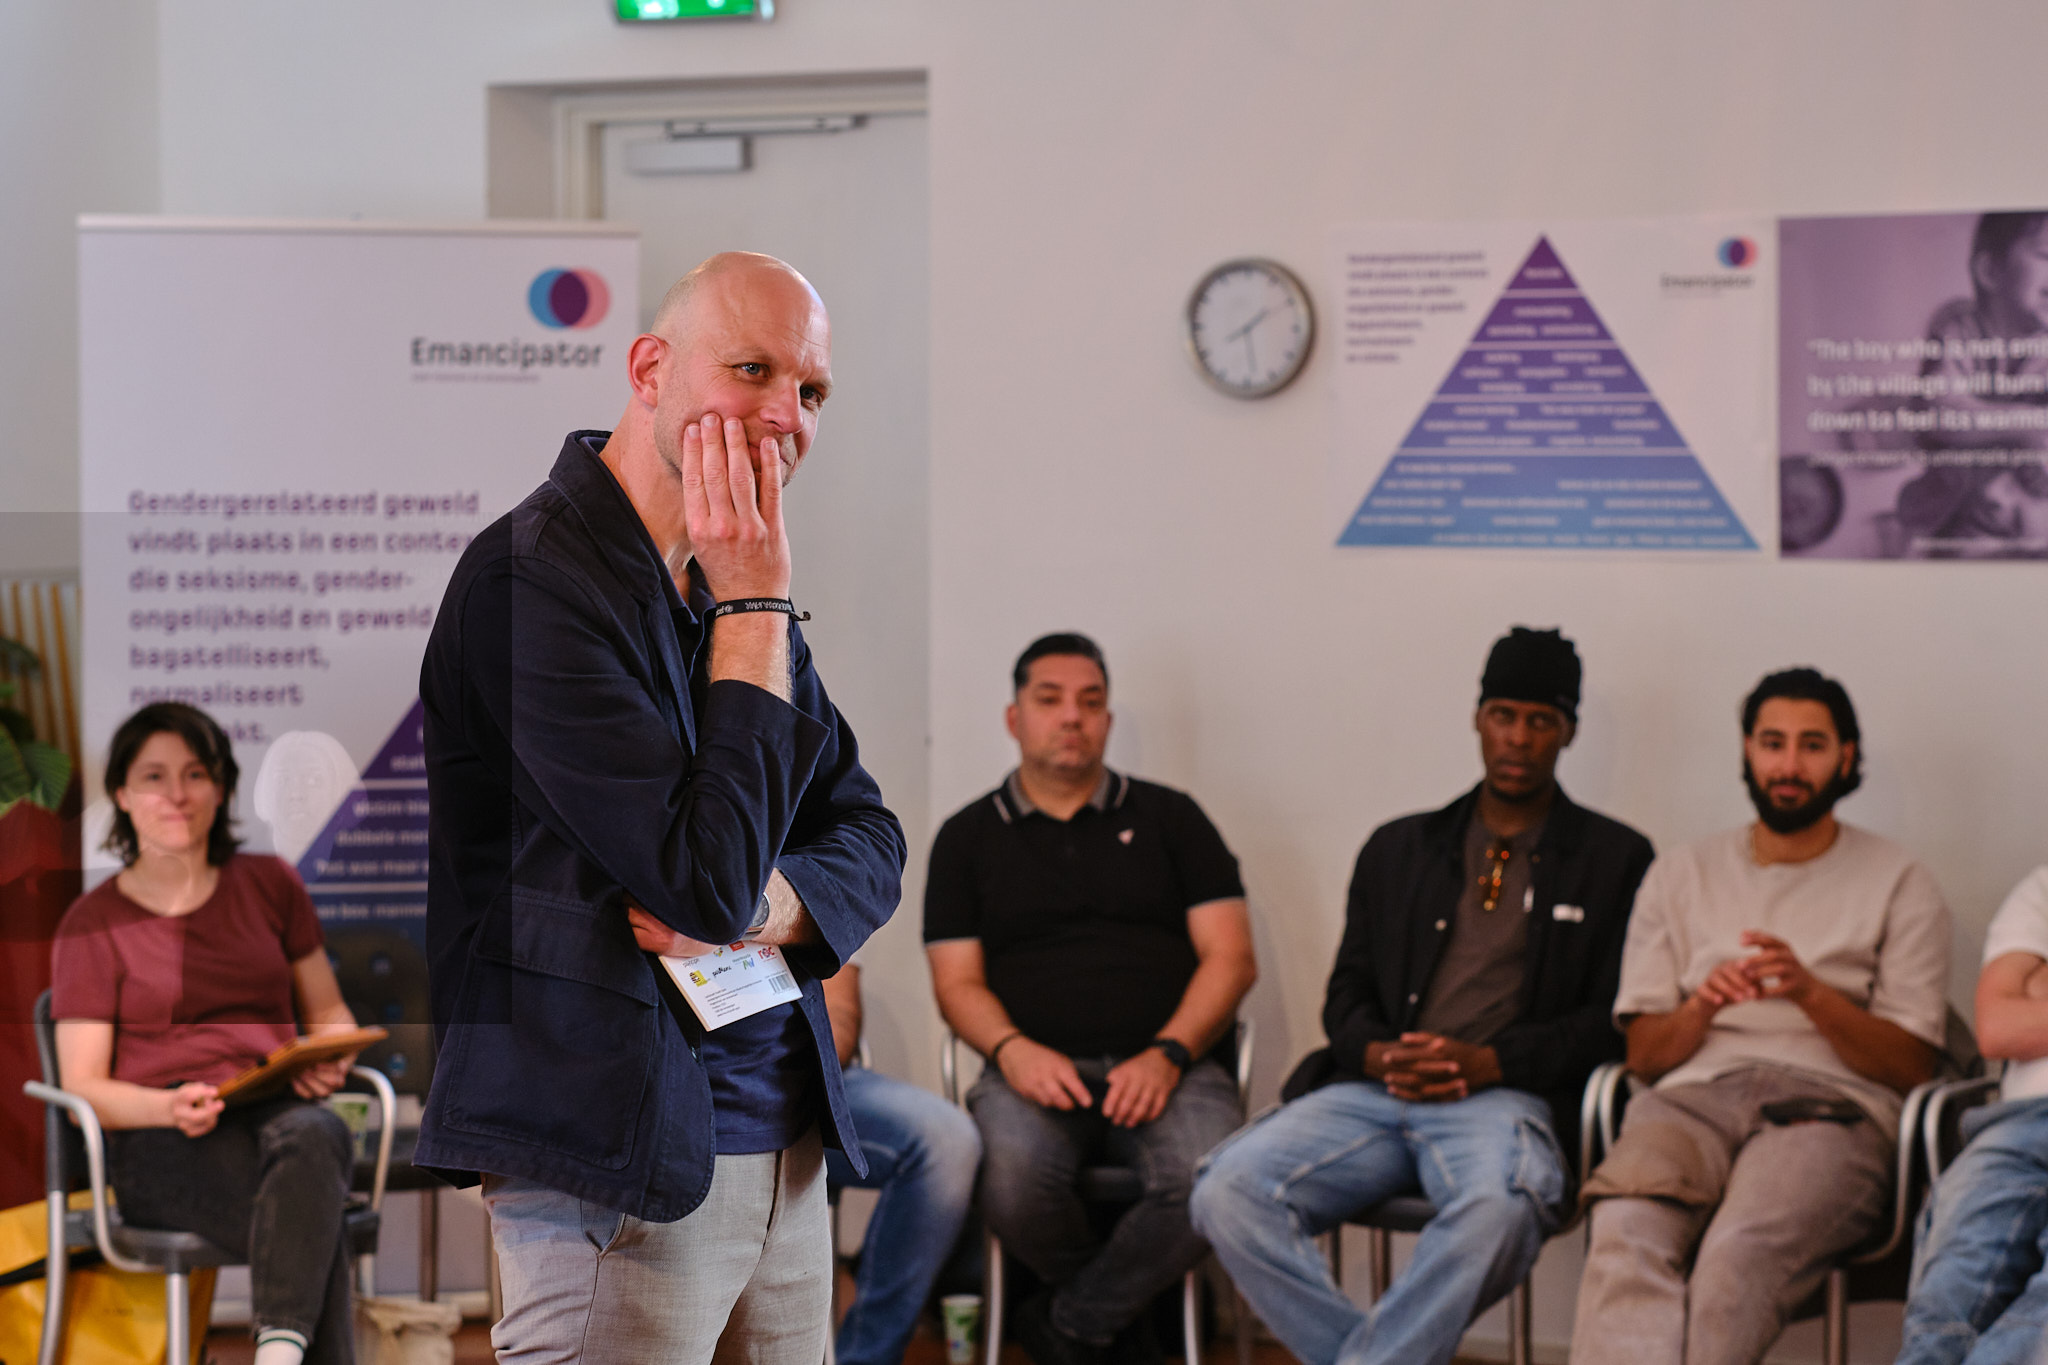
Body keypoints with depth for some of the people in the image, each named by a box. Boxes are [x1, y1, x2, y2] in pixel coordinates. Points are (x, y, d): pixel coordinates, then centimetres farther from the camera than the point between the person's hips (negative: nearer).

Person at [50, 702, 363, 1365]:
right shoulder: (92, 924, 8)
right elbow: (84, 1088, 3)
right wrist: (170, 1108, -18)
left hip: (279, 1111, 2)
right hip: (160, 1143, -2)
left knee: (314, 1137, -40)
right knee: (315, 1220, -37)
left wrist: (329, 1061, -1)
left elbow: (328, 1012, 24)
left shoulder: (270, 885, 17)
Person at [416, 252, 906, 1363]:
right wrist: (752, 606, -15)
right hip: (622, 1166, -8)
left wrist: (769, 903, -9)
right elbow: (711, 881, -22)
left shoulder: (732, 584, 12)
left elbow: (870, 837, 14)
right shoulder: (531, 576, -16)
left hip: (784, 1146, 8)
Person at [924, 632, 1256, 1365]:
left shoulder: (1168, 817, 15)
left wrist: (1166, 1055, -10)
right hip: (1037, 1069, 0)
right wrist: (1012, 1049, -12)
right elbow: (958, 983, 10)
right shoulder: (969, 837, 17)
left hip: (1167, 1066, 0)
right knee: (1012, 1179, -35)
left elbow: (1230, 958, 7)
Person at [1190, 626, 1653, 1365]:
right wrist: (1376, 1054, -4)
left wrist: (1488, 1063, -11)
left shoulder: (1614, 859, 12)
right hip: (1376, 1090, 4)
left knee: (1500, 1207, -41)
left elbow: (1612, 1019, 3)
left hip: (1502, 1096, -3)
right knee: (1228, 1190, -25)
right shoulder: (1398, 848, 23)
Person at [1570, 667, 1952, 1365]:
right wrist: (1701, 1006, -4)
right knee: (1626, 1228, -36)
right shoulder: (1681, 874, 23)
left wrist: (1810, 993, -10)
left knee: (1741, 1251, -38)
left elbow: (1911, 1065, 7)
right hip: (1695, 1095, 2)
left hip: (1830, 1104, -2)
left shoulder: (1899, 883, 16)